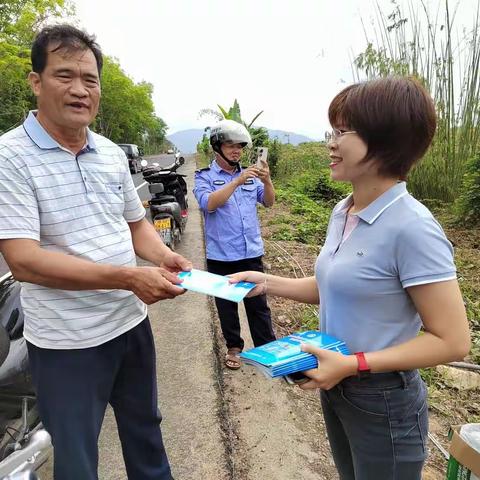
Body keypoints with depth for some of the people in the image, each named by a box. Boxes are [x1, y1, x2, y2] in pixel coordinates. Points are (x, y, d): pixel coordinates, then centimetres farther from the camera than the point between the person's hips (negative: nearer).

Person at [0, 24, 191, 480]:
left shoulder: (112, 153, 4)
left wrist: (164, 257, -8)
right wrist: (128, 277, -29)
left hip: (131, 323, 6)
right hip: (67, 341, -5)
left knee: (146, 432, 26)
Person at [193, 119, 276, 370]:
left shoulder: (249, 175, 8)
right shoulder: (205, 177, -2)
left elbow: (269, 202, 1)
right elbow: (208, 203, -20)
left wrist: (267, 181, -18)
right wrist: (237, 182, -28)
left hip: (252, 252, 2)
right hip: (221, 255, -2)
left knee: (258, 303, 9)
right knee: (226, 305, 13)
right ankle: (233, 347, 31)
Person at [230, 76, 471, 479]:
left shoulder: (412, 227, -26)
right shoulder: (342, 212, -2)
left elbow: (452, 341, -22)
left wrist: (353, 364, -26)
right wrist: (266, 282, 0)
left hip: (383, 404, -7)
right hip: (336, 388, 7)